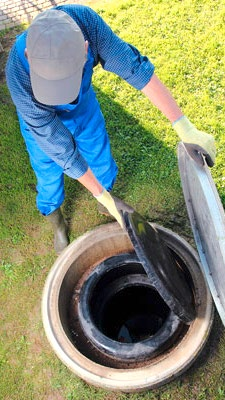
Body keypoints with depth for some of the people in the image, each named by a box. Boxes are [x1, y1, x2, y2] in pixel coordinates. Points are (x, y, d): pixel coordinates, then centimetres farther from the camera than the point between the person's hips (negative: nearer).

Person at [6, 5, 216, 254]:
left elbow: (134, 67, -31)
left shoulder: (83, 19, -38)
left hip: (83, 105, 3)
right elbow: (60, 149, -32)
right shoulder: (20, 81, -42)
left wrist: (185, 128, -35)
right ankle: (58, 226, 47)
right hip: (41, 119, -2)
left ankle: (106, 190, 52)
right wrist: (104, 198, -26)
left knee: (102, 164, 17)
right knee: (50, 179, 15)